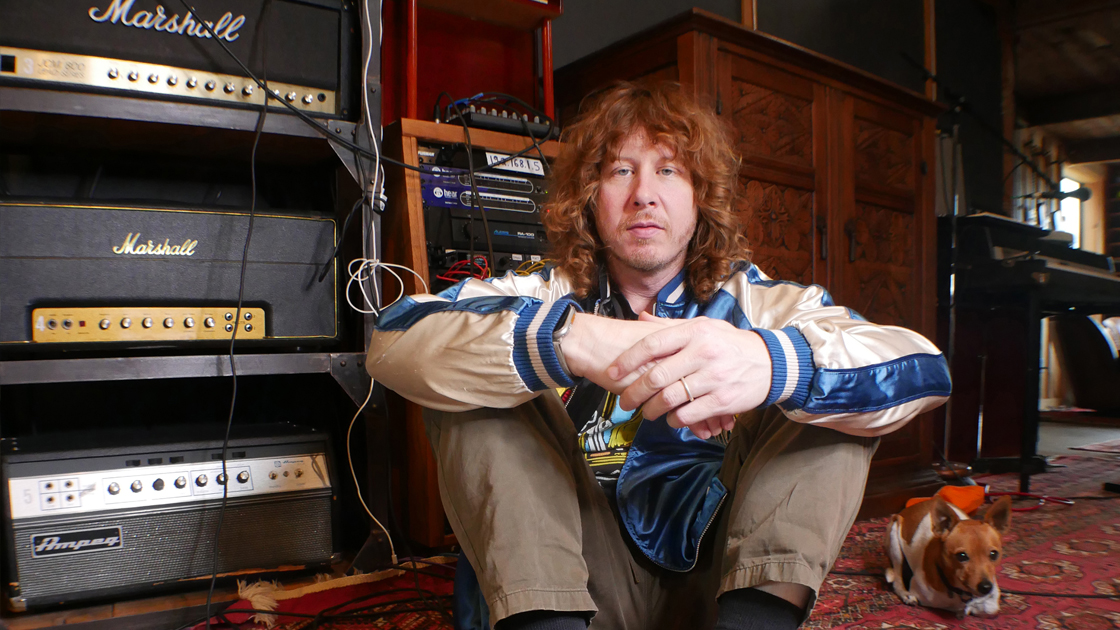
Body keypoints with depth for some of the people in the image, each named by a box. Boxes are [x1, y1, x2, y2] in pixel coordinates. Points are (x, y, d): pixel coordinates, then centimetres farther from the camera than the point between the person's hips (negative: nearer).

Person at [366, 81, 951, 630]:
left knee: (828, 388, -13)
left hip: (731, 572, 1)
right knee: (476, 384, -15)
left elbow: (921, 366, -16)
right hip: (592, 580, 0)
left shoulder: (756, 302, 1)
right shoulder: (547, 297, -1)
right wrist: (571, 337, -38)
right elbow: (394, 340, -20)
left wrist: (772, 361, -39)